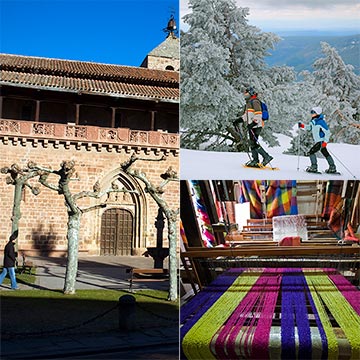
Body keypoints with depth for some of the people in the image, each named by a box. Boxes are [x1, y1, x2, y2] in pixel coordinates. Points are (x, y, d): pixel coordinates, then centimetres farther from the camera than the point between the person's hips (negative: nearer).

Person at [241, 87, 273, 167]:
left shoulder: (255, 101, -9)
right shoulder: (248, 103, 22)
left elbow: (258, 114, -18)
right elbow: (246, 115, 30)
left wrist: (254, 123, -26)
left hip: (256, 126, -10)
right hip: (251, 127, 10)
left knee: (254, 144, -15)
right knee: (252, 144, 9)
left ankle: (266, 157, -10)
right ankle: (255, 160, 14)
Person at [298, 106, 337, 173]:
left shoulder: (321, 122, -23)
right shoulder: (313, 121, 3)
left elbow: (327, 132, -21)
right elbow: (309, 127, 21)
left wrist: (325, 142, -25)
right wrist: (303, 126, 4)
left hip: (321, 141, -10)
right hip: (318, 141, 10)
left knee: (311, 152, -13)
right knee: (325, 153, 18)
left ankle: (313, 167, -6)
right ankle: (332, 168, 30)